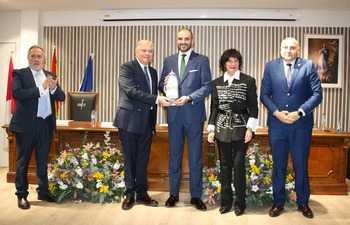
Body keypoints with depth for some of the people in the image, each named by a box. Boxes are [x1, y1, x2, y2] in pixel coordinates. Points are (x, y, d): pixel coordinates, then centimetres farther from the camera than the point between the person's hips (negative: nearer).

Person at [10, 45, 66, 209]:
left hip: (46, 123, 4)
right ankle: (21, 195, 19)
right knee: (23, 160, 6)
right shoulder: (19, 74, -3)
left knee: (43, 160, 14)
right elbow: (16, 93, -20)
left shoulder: (51, 76, 9)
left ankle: (43, 191, 27)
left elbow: (61, 97, 1)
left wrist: (54, 88, -19)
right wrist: (41, 89, -22)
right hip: (26, 124, -4)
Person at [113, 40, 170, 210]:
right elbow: (132, 91, -21)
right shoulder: (127, 68, -7)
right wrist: (157, 99, -25)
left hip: (146, 122, 6)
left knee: (143, 159, 12)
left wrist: (153, 121, 13)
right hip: (130, 121, -5)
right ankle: (129, 194, 19)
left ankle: (142, 193, 24)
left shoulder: (153, 72, 14)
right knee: (130, 159, 5)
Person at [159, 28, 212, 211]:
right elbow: (161, 85, 12)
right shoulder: (168, 61, 11)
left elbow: (207, 86, -5)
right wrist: (165, 84, -12)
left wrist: (189, 98, -19)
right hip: (174, 114, 3)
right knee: (174, 155, 11)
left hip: (194, 114, -2)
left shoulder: (202, 60, 2)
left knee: (195, 157, 5)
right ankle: (174, 193, 24)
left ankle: (196, 195, 18)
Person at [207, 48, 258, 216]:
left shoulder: (249, 81, 0)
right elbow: (214, 108, 8)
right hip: (222, 128, 2)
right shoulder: (216, 83, 7)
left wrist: (250, 128, -9)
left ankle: (240, 202, 13)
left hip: (241, 127, -2)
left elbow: (253, 107, -1)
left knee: (239, 164, -2)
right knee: (224, 164, 7)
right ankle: (225, 201, 19)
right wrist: (211, 129, 2)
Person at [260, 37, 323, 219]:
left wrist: (299, 112, -15)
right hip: (277, 124, 1)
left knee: (301, 165, 10)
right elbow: (264, 94, 3)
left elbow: (317, 94, -4)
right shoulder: (271, 67, 4)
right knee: (278, 165, 10)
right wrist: (276, 112, -11)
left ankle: (303, 202, 28)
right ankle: (278, 202, 24)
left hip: (301, 124, -1)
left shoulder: (308, 66, 0)